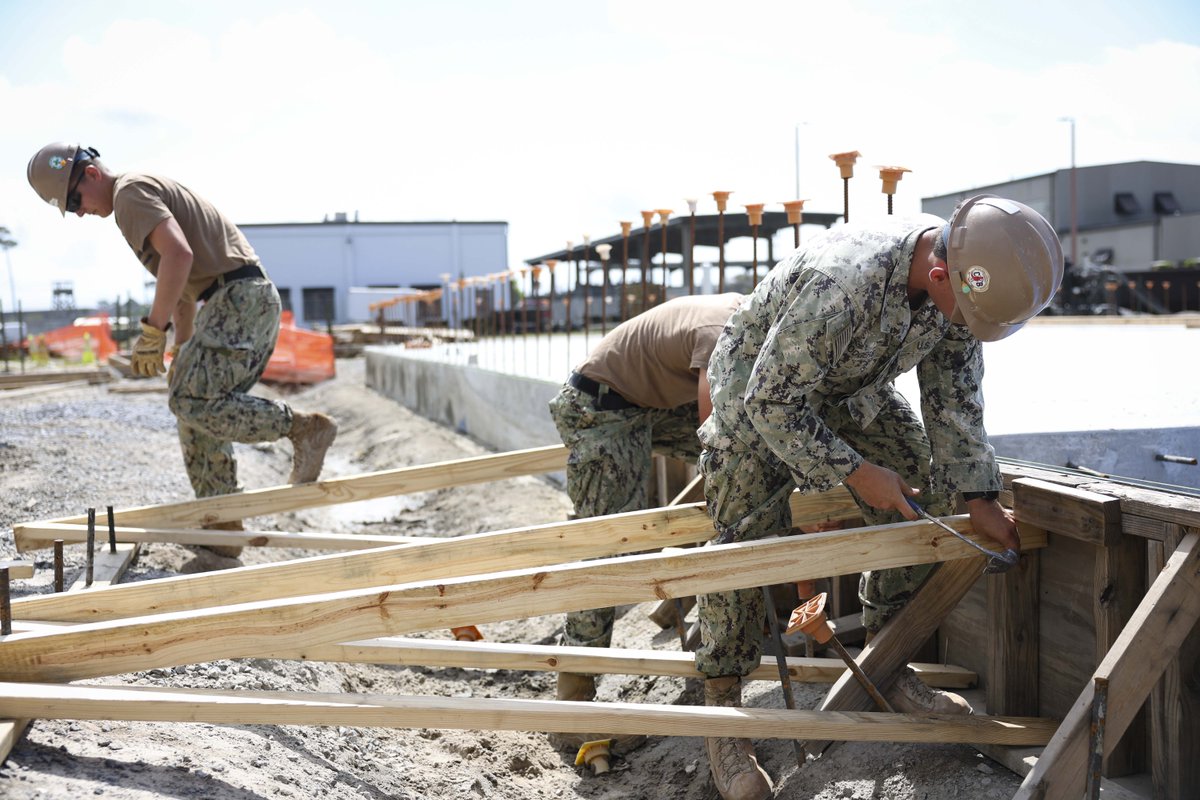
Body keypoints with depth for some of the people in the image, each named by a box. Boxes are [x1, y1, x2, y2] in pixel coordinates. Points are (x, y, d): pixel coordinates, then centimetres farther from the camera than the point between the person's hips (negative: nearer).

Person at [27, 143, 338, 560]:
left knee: (191, 402, -19)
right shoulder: (154, 191, 27)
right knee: (200, 408, 9)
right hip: (255, 296, 11)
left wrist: (152, 331, -19)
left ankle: (304, 428, -13)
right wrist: (183, 351, 34)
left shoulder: (130, 191, -6)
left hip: (239, 296, -11)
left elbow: (179, 254, -23)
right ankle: (222, 532, 10)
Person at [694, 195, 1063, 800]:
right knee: (746, 539, -14)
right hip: (759, 385, -7)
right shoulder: (844, 283, -44)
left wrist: (979, 499, -5)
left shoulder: (966, 277, -19)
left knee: (916, 508, 2)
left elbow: (954, 398, -5)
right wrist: (855, 471, -27)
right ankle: (722, 713, -1)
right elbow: (771, 402, -34)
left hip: (853, 387, 7)